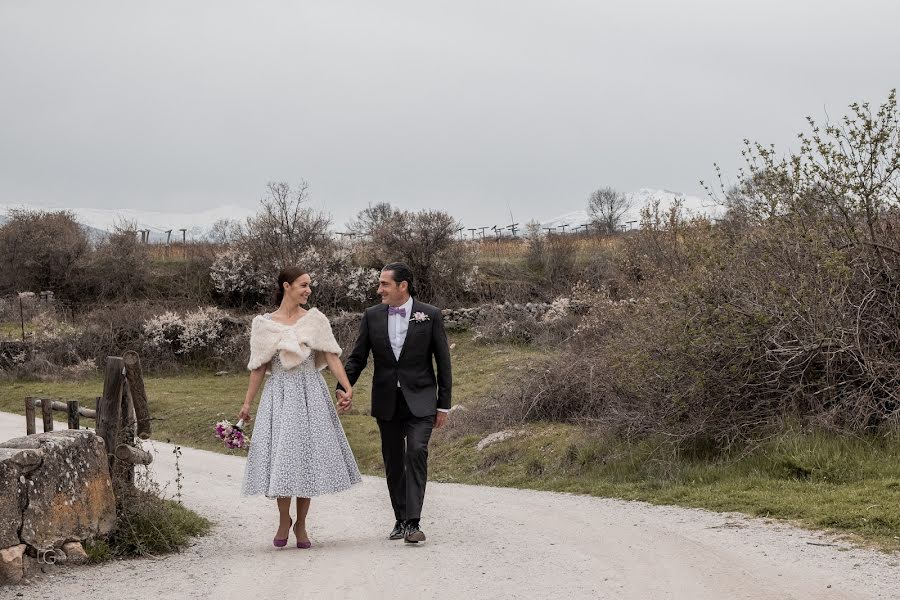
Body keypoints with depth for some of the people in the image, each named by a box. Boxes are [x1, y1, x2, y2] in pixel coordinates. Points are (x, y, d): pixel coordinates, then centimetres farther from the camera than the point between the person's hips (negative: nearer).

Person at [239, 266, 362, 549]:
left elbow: (331, 357, -3)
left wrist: (347, 387, -16)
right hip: (279, 394, 0)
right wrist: (247, 404, 5)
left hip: (310, 394, 0)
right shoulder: (264, 324, 3)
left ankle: (301, 525, 13)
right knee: (280, 455, -2)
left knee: (308, 456, 2)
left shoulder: (315, 319, 3)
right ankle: (284, 519, 16)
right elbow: (259, 367, 7)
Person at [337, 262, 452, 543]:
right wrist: (343, 388, -9)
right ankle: (400, 520, 19)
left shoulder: (430, 315, -3)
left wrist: (444, 404, 0)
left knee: (416, 452, -18)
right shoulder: (372, 316, 4)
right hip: (387, 401, 3)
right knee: (393, 462, 8)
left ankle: (413, 522, -19)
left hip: (419, 400, -3)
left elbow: (443, 361, 1)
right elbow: (357, 357, 7)